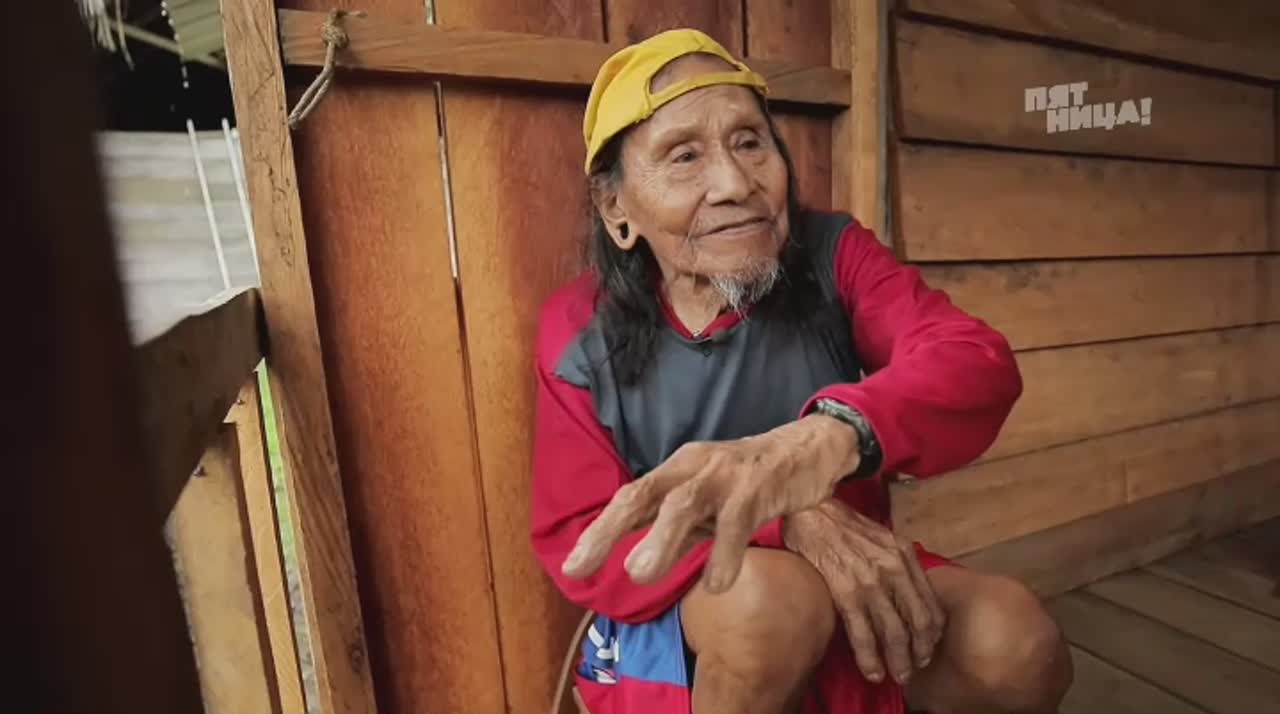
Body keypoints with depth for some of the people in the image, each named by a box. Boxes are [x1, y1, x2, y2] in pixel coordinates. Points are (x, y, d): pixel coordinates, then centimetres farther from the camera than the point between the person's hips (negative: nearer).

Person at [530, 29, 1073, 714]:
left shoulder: (832, 256, -9)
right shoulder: (580, 331, -13)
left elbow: (978, 363, -24)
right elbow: (577, 547, -16)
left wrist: (832, 434, -47)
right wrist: (788, 522, -31)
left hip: (853, 578, 2)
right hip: (670, 621, -1)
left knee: (1016, 642, -23)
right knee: (772, 593, -33)